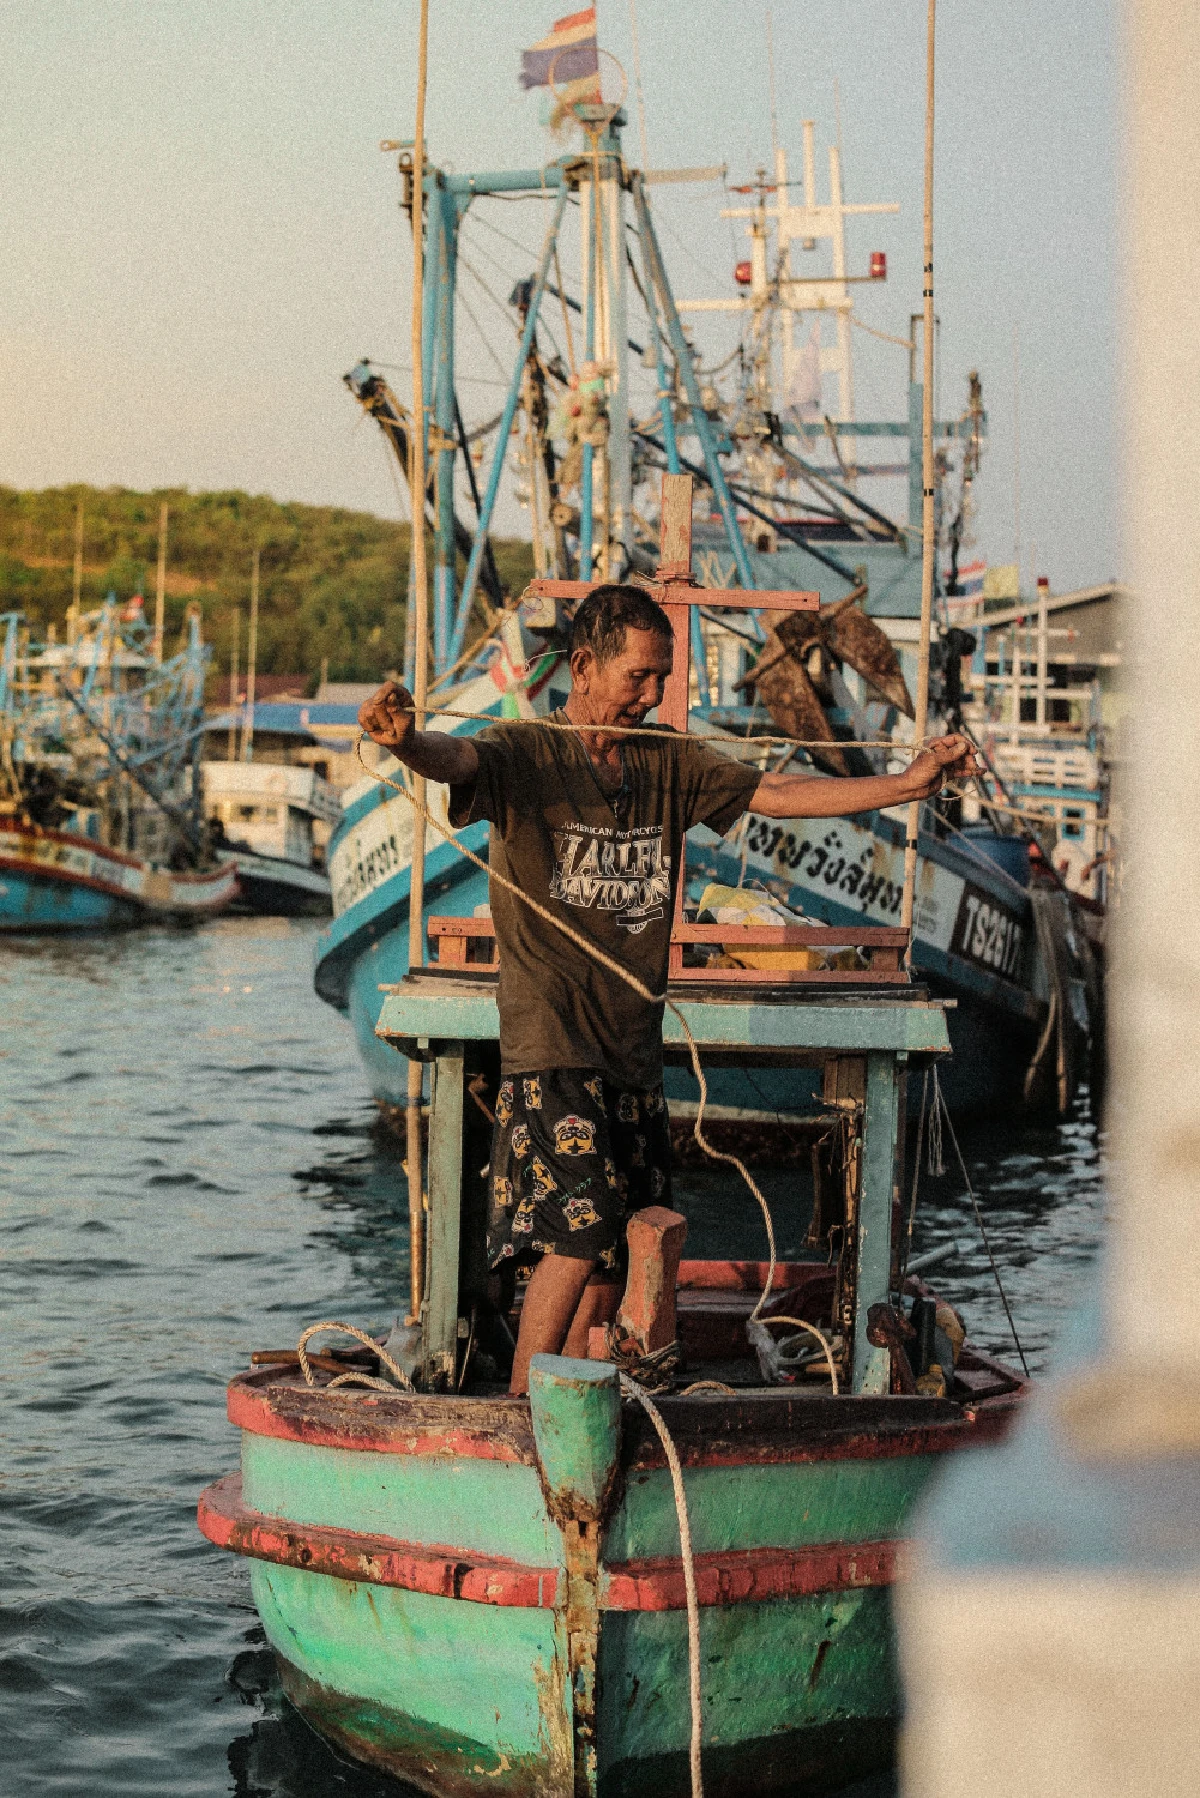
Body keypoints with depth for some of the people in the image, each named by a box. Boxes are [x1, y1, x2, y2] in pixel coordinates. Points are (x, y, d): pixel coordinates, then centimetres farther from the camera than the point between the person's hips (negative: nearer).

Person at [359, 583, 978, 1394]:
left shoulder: (669, 763, 12)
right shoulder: (526, 755, -6)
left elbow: (778, 794, 13)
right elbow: (458, 760, -27)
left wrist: (909, 782, 6)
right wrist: (405, 740, -51)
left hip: (635, 1045, 6)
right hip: (551, 1044, -6)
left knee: (616, 1245, 8)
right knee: (579, 1230, -15)